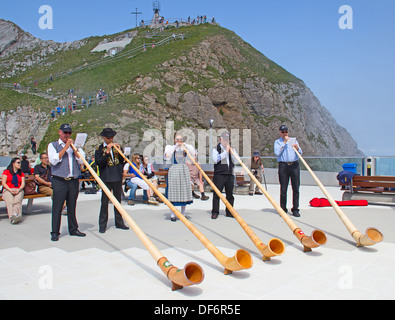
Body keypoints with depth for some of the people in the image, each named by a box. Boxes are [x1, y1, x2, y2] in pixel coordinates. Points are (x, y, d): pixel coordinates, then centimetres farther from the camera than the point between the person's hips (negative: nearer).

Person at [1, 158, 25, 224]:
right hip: (7, 190, -1)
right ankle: (12, 216, -58)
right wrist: (10, 190, -12)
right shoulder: (6, 172, 17)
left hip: (18, 190, 1)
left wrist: (18, 190, -10)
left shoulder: (21, 173, 25)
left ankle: (16, 215, -60)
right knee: (10, 201, -36)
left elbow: (23, 184, 13)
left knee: (17, 200, -35)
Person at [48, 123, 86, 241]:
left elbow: (81, 160, 5)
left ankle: (73, 229, 19)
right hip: (59, 181, -3)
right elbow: (53, 160, -9)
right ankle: (55, 232, 5)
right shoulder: (53, 145, 7)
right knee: (57, 207, -2)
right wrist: (65, 148, -11)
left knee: (72, 206, 9)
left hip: (74, 181, 3)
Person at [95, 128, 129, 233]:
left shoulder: (117, 147, 12)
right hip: (106, 178, -4)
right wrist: (107, 152, -20)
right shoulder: (99, 149, 1)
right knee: (104, 202, -3)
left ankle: (119, 223, 20)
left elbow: (123, 160, 5)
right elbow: (98, 162, -14)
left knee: (118, 200, 11)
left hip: (117, 177, 4)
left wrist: (119, 150, -10)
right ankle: (102, 225, 5)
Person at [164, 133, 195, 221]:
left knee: (184, 192, 4)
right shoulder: (170, 147, 6)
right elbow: (167, 156, -14)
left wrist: (185, 145, -8)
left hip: (184, 171, 3)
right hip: (174, 170, -3)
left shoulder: (186, 147, 12)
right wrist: (175, 146, -10)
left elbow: (193, 154, -6)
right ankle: (172, 215, 5)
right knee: (173, 192, -3)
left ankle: (183, 214, 15)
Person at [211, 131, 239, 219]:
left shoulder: (231, 149, 17)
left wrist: (231, 151, -7)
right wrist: (225, 152, -14)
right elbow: (215, 159, -14)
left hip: (230, 174, 4)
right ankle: (215, 212, 2)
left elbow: (236, 161, 7)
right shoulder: (216, 149, 5)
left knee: (230, 194, 8)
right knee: (217, 194, -5)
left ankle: (229, 212, 18)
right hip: (219, 174, -4)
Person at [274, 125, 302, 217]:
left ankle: (295, 209, 3)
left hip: (294, 165, 2)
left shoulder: (293, 140, 19)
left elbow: (300, 153, 10)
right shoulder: (277, 142, 12)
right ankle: (283, 209, 7)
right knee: (283, 189, -2)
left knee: (296, 188, -3)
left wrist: (297, 147, -12)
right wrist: (284, 142, -7)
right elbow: (277, 153, -6)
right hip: (283, 166, -2)